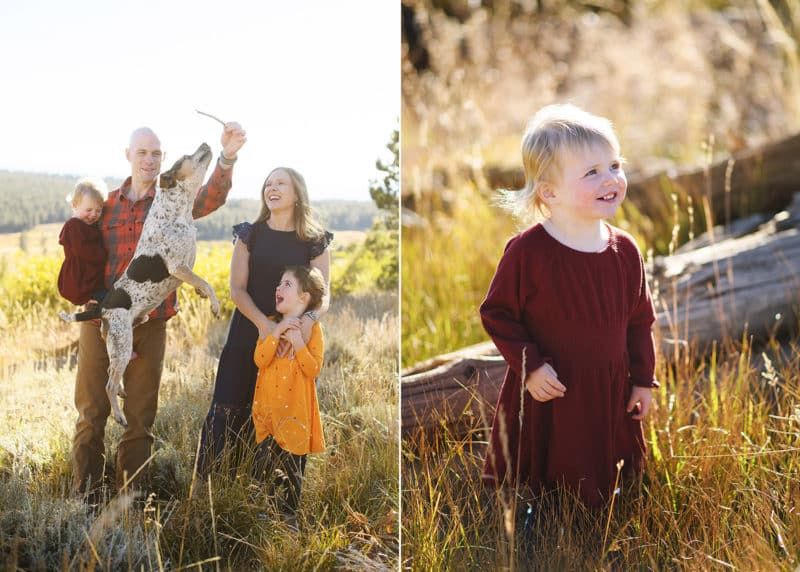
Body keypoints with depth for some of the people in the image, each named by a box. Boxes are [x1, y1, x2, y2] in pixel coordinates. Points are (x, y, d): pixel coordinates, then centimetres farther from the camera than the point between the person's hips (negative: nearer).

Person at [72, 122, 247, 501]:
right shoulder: (107, 203, 8)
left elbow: (211, 197, -20)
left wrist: (228, 157, -39)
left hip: (149, 326, -1)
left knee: (140, 417, 7)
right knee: (91, 413, 4)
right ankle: (85, 499, 15)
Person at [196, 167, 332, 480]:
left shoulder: (315, 241, 1)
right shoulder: (249, 234, 4)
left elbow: (324, 294, -2)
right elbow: (237, 289, -1)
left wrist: (309, 319, -25)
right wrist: (263, 323, -19)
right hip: (248, 332, 1)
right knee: (228, 411, -2)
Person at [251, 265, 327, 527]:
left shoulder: (312, 328, -6)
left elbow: (314, 370, -13)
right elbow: (260, 360, -9)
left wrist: (298, 343, -23)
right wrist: (276, 332, -19)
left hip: (295, 410, -3)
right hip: (268, 407, 3)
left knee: (293, 466, 5)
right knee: (264, 462, 6)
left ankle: (289, 513, 21)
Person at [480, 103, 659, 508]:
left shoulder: (625, 250, -3)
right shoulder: (527, 252, -18)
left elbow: (640, 320, 8)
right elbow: (496, 313, -10)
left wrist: (643, 380, 9)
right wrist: (529, 365, -18)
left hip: (610, 398, 4)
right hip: (545, 399, -4)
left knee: (601, 487, 18)